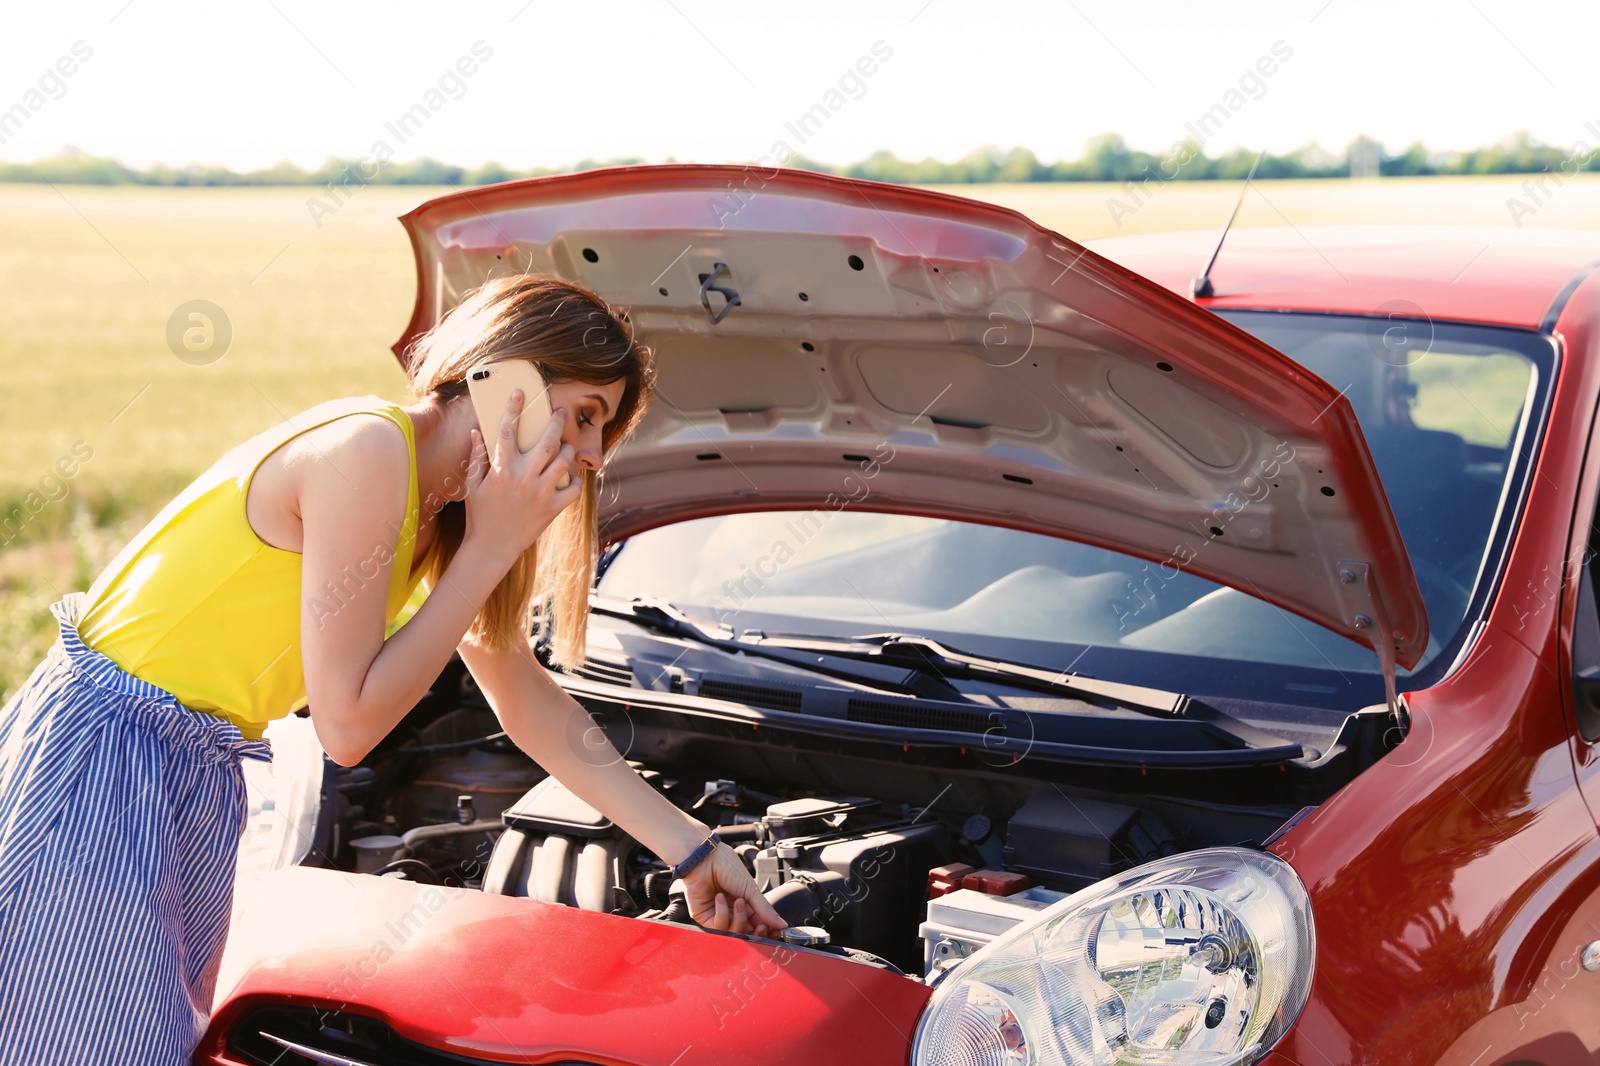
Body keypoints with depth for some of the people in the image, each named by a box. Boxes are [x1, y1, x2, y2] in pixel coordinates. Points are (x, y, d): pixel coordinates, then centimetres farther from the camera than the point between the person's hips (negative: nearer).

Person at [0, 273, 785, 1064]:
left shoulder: (445, 513, 8)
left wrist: (693, 849, 13)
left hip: (200, 780, 9)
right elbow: (347, 726, -21)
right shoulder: (367, 449, -21)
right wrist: (489, 551, -16)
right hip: (95, 765, -9)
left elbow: (536, 710, 14)